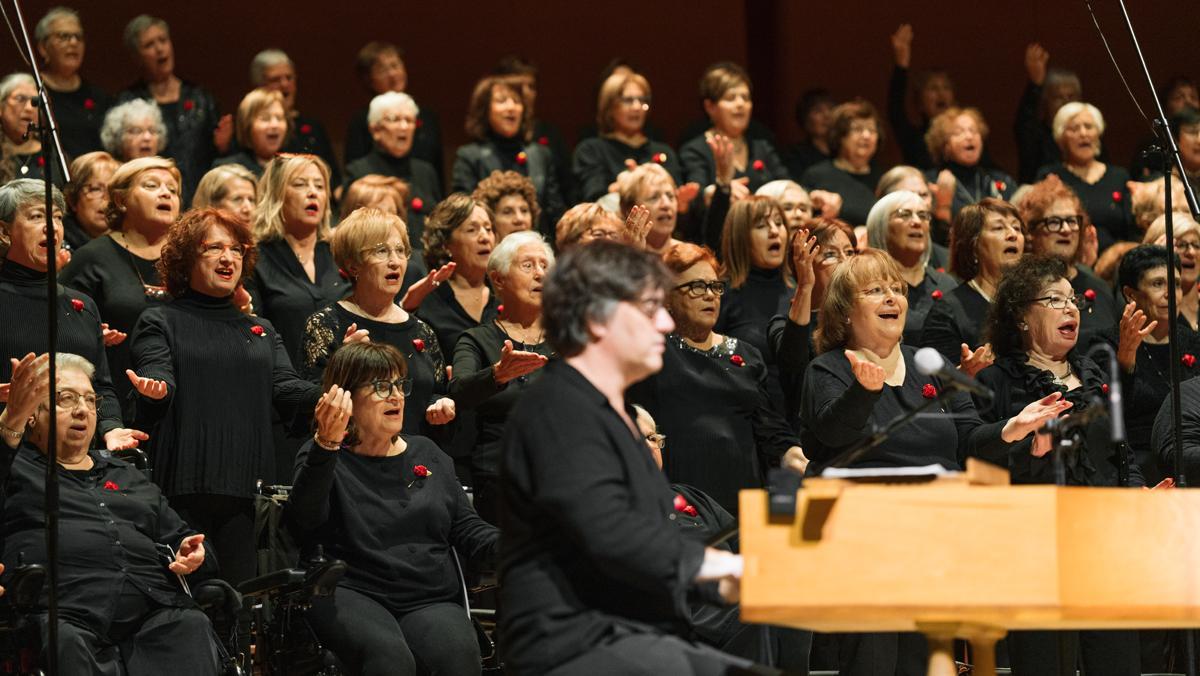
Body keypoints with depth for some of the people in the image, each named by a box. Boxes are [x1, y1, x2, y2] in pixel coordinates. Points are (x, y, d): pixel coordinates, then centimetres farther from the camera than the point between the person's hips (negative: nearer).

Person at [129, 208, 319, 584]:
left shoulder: (261, 330, 21)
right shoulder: (159, 323, 9)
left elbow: (286, 389, 8)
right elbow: (158, 379, -7)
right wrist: (154, 391, -33)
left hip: (247, 489, 3)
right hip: (182, 486, -3)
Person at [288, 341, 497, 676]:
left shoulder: (426, 454, 22)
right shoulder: (320, 458, 7)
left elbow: (467, 529, 17)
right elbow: (304, 521, -14)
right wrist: (326, 445, -27)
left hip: (432, 598, 3)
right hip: (352, 595, -3)